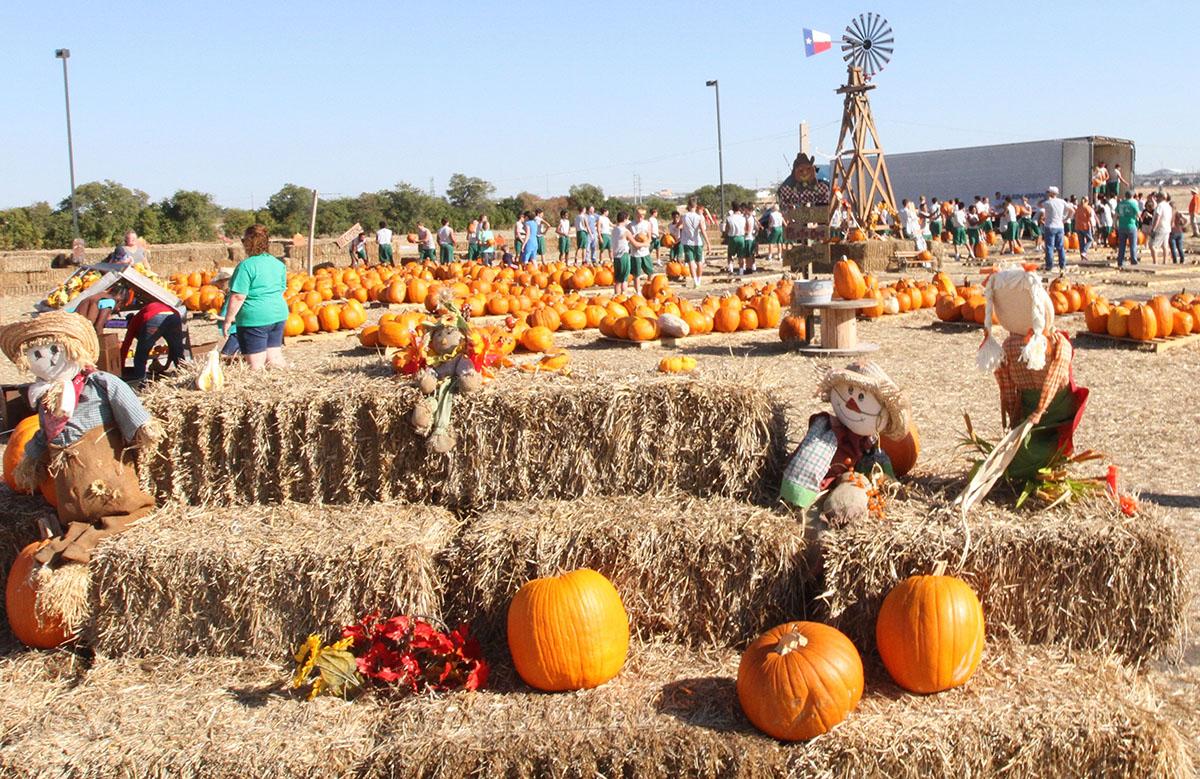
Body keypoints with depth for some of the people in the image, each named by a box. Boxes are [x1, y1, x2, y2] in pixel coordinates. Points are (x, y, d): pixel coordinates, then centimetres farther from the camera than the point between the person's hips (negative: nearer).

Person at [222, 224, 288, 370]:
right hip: (278, 314, 8)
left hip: (255, 318, -8)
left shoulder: (246, 265, -15)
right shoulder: (278, 264, 9)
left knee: (256, 366, -3)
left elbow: (238, 297, -17)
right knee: (275, 358, 15)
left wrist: (228, 320, -10)